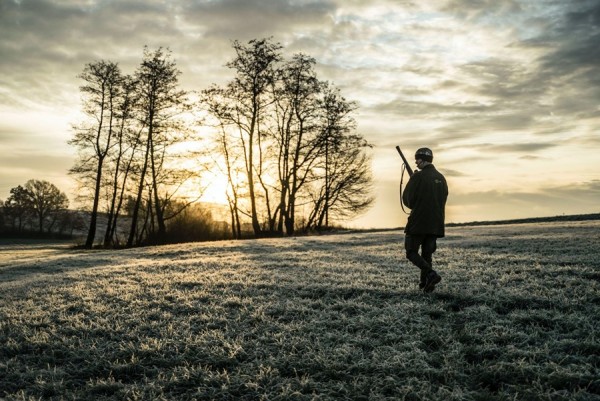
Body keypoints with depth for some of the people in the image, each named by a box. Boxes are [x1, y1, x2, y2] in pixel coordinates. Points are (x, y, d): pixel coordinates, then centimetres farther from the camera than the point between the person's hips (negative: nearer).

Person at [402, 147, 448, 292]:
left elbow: (407, 200, -9)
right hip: (436, 224, 6)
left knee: (411, 252, 3)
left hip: (418, 222, -6)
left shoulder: (418, 177, -11)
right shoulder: (441, 178, 9)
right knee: (427, 254, 13)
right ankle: (425, 283, 9)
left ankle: (431, 274, -15)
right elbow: (443, 199, 17)